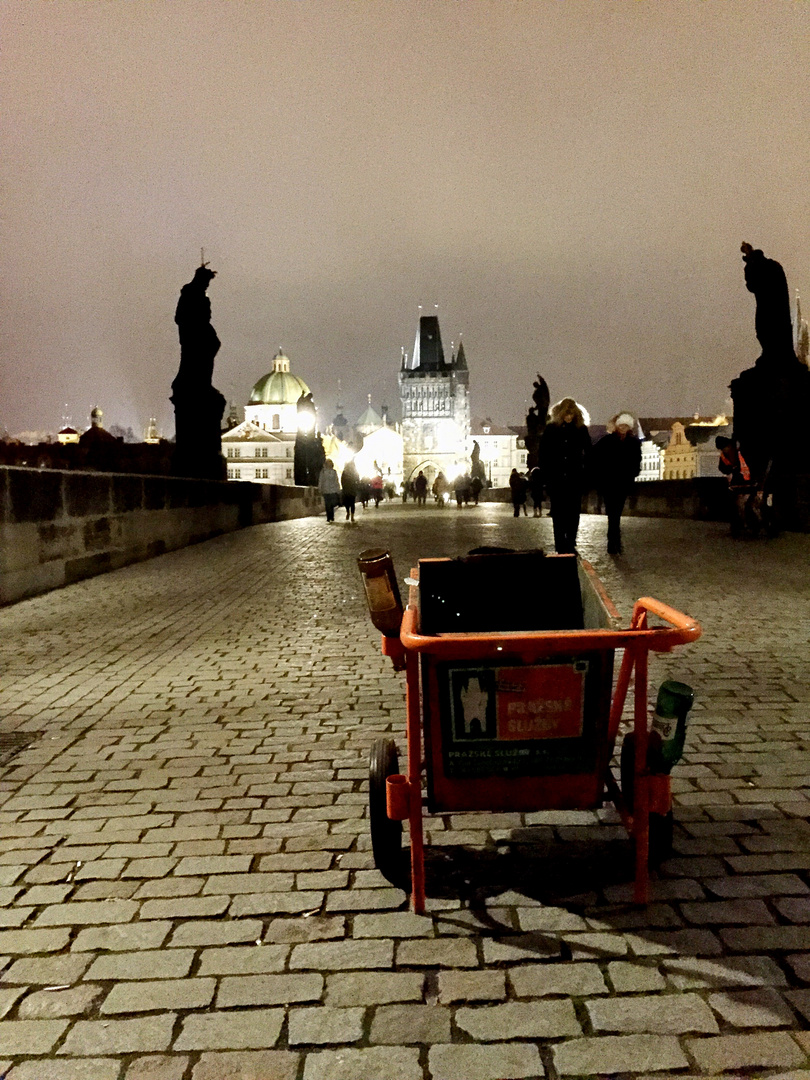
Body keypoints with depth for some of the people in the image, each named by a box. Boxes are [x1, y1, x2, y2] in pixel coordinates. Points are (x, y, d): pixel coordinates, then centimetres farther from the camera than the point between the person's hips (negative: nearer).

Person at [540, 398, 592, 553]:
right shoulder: (551, 429, 3)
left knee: (573, 512, 3)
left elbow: (588, 453, 6)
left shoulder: (581, 430, 4)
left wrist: (584, 473, -3)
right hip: (556, 479, 0)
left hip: (575, 478, 0)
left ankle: (571, 544, 10)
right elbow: (543, 453, 5)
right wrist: (546, 473, -3)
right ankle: (560, 545, 7)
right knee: (558, 513, 2)